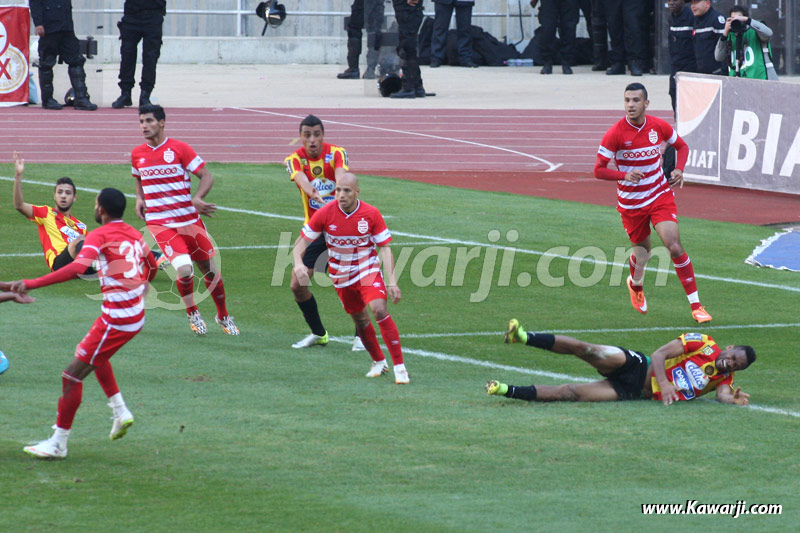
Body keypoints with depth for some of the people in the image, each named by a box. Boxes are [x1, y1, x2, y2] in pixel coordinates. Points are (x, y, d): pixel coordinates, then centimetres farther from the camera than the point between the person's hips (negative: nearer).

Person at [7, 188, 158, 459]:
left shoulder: (99, 236, -12)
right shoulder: (135, 235, 11)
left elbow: (77, 268, -28)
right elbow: (151, 267, 28)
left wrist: (31, 284, -31)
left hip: (115, 319, -9)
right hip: (136, 314, 9)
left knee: (72, 376, 0)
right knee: (95, 358, 34)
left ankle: (58, 443, 4)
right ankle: (121, 412, 27)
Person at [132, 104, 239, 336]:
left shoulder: (179, 149, -7)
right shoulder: (137, 154, 4)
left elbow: (207, 177, -5)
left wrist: (197, 198, -22)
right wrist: (139, 199, 6)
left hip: (189, 220, 0)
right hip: (159, 223, 0)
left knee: (210, 271, 8)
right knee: (184, 269, -21)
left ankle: (223, 316, 31)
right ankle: (192, 313, 6)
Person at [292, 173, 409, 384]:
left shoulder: (371, 214, -15)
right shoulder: (325, 214, -14)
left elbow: (385, 248, -8)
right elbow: (302, 242, -7)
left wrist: (392, 282, -16)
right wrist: (298, 263, -29)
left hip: (367, 269, -2)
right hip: (341, 275, 2)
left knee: (380, 310, -22)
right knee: (360, 319, 10)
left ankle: (399, 366, -18)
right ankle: (378, 362, 34)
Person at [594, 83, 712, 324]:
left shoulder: (659, 126, -7)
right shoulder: (615, 134, -15)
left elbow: (681, 146, 13)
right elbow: (599, 170, -12)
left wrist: (679, 170, -6)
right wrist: (624, 175, -30)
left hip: (660, 195, 1)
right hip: (630, 202, 0)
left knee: (674, 246, -15)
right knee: (642, 251, 12)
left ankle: (696, 306, -10)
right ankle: (635, 285, 50)